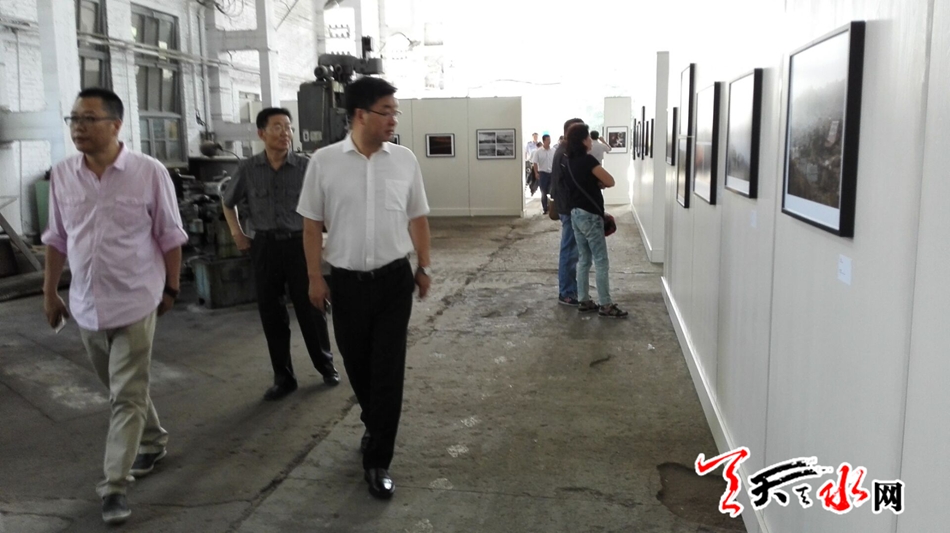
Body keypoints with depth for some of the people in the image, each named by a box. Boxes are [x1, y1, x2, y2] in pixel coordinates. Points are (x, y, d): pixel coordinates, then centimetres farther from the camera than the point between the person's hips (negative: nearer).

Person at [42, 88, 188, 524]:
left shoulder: (149, 172, -12)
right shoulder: (62, 175, 0)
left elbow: (170, 236, -4)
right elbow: (57, 239, 10)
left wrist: (170, 288, 0)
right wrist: (49, 292, 12)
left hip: (134, 302, -4)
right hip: (86, 304, 5)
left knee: (127, 397, -1)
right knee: (121, 389, 19)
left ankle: (114, 486, 8)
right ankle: (153, 440, 42)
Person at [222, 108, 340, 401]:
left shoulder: (305, 167, -6)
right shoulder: (248, 169, -1)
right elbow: (228, 202, 17)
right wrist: (237, 233, 8)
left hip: (299, 244, -2)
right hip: (264, 247, 2)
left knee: (309, 308, 6)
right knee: (271, 313, 7)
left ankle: (327, 366, 25)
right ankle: (283, 377, 19)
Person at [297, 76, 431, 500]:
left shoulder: (405, 160, 0)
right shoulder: (324, 161, -5)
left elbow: (417, 218, 9)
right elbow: (312, 224, 0)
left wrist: (423, 266, 11)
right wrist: (315, 277, -1)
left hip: (394, 279, 0)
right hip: (346, 281, 0)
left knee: (388, 370, 0)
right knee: (357, 365, 15)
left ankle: (377, 461, 11)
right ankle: (374, 425, 43)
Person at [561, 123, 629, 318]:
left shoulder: (567, 162, 8)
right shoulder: (587, 160, -16)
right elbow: (610, 182, -10)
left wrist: (593, 182, 7)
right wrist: (598, 181, 7)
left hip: (576, 213, 9)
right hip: (590, 215, -9)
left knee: (583, 260, 14)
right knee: (601, 262, -2)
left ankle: (584, 301, 18)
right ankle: (605, 305, 2)